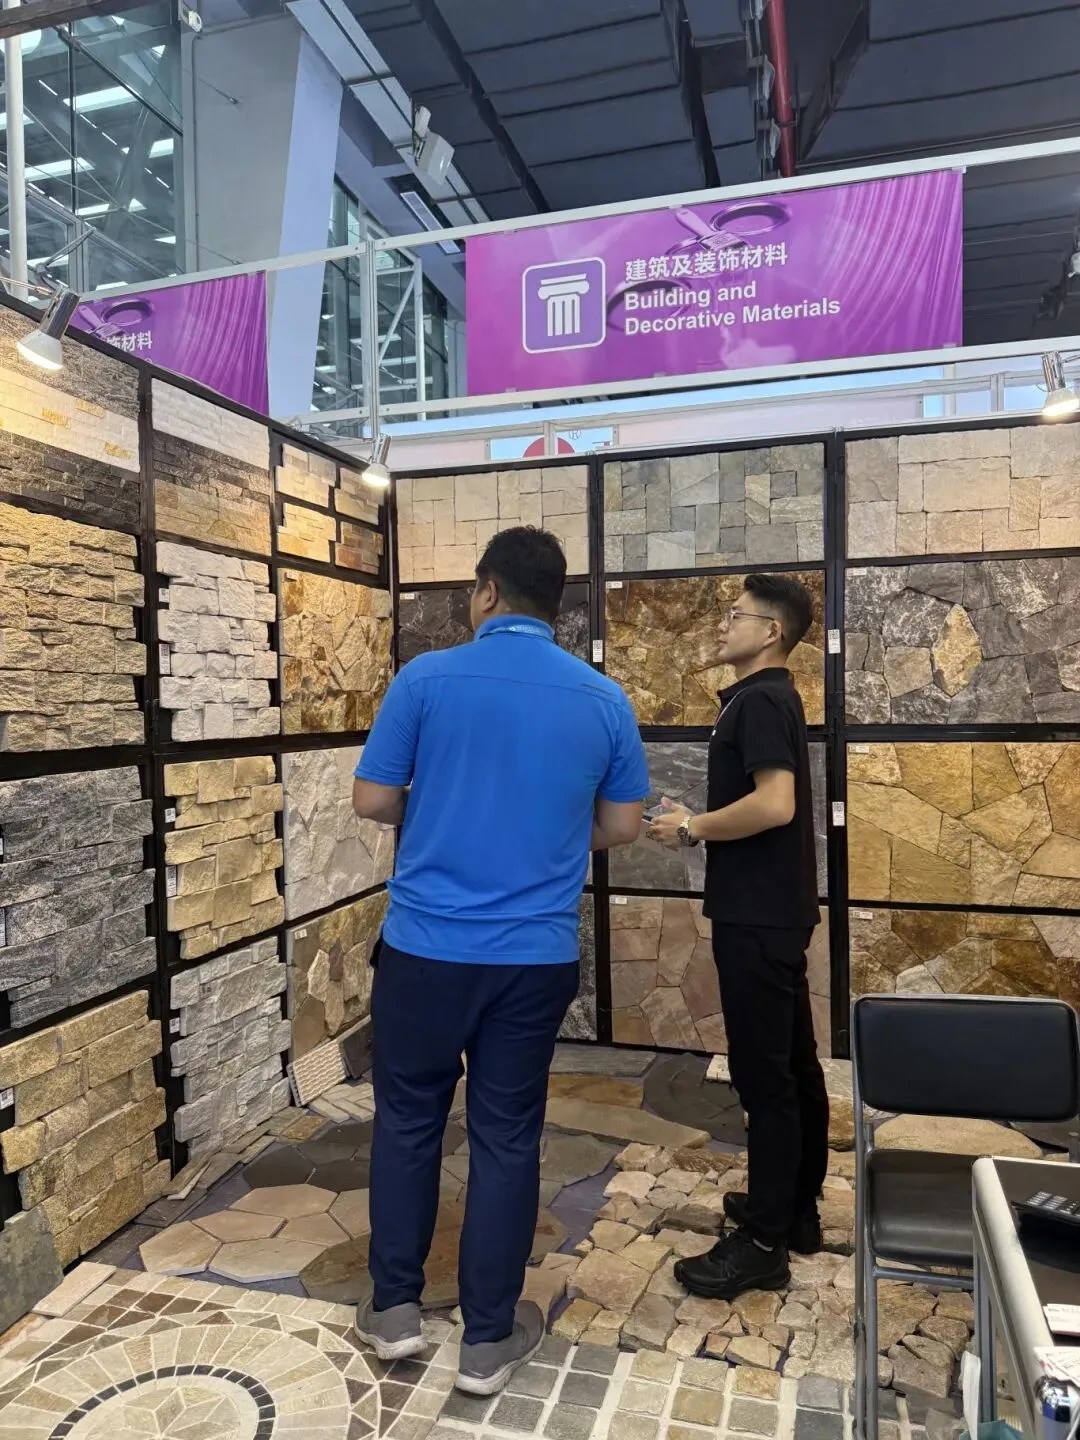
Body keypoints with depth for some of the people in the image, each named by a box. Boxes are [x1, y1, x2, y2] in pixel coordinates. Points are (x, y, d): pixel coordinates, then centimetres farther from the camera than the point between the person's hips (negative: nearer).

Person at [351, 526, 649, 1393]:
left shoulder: (427, 679, -8)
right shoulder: (604, 699, -1)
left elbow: (373, 803, -3)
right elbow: (623, 827, 5)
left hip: (426, 944, -1)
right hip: (536, 954, 1)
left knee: (408, 1120, 19)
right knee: (507, 1137, 13)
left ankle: (396, 1308, 33)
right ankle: (489, 1337, 27)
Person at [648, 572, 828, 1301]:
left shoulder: (759, 701, -16)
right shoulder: (771, 698, 15)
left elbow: (774, 805, -28)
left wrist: (693, 827, -16)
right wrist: (703, 824, 10)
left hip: (758, 915, -10)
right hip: (775, 909, 10)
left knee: (763, 1073, -1)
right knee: (793, 1063, 17)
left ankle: (764, 1242, 11)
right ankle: (797, 1209, 31)